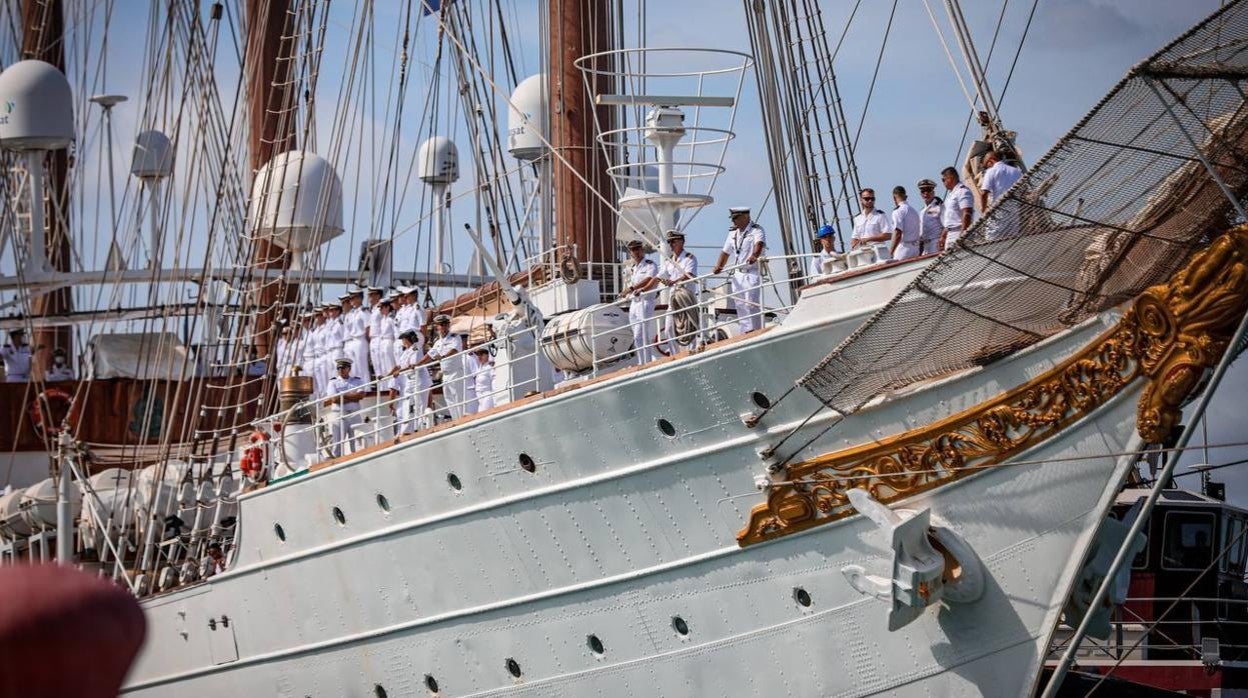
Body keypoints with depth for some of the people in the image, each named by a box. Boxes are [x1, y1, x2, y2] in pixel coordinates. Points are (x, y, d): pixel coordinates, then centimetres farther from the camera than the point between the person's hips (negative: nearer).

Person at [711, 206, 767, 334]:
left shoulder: (757, 230, -7)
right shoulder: (733, 233, 16)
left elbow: (759, 243, -28)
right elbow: (725, 251, 23)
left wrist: (754, 255, -48)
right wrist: (718, 267, 9)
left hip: (752, 273, -7)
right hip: (737, 274, 7)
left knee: (751, 304, -14)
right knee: (740, 306, 6)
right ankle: (745, 334, 10)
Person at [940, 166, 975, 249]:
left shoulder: (962, 192, -12)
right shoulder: (951, 194, 20)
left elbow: (967, 215, -20)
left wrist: (962, 236, -26)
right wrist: (943, 236, 23)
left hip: (959, 233, -10)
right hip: (950, 235, 10)